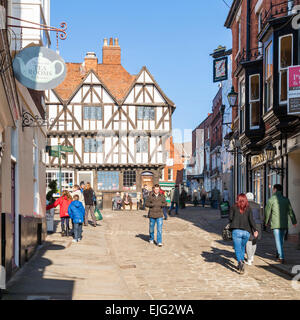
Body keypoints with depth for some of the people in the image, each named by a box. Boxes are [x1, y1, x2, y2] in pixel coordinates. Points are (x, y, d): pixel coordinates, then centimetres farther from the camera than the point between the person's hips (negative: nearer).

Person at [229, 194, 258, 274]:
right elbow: (251, 220, -3)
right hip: (246, 232, 3)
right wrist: (255, 230, -6)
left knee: (238, 249, -3)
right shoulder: (248, 208, 8)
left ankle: (241, 262, -28)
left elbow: (230, 218, 0)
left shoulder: (234, 207, 6)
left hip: (236, 231, -3)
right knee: (242, 247, 22)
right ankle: (240, 265, 28)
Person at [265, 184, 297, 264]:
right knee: (281, 240, 17)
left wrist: (266, 221, 14)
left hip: (275, 224, -4)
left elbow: (267, 212, 0)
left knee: (278, 241, -4)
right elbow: (290, 211, 4)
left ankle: (281, 258, -10)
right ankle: (279, 255, 26)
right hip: (284, 224, 4)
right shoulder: (286, 199, 7)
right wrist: (294, 221, 7)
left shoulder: (271, 199, -4)